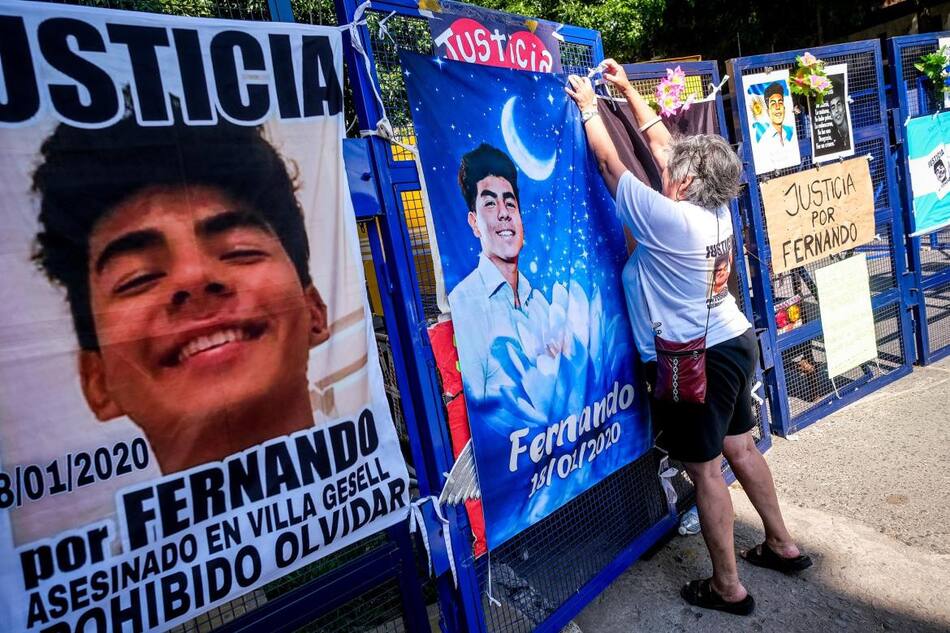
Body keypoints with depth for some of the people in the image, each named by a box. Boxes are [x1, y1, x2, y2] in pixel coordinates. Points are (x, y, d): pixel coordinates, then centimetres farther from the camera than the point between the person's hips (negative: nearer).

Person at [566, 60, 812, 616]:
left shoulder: (668, 219, -22)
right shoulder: (718, 209, 1)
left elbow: (611, 163, -12)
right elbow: (662, 141, 10)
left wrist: (589, 107, 2)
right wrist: (627, 88, 17)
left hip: (692, 362, -8)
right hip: (735, 341, 9)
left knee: (706, 471, 4)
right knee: (741, 449, 22)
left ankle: (728, 587, 19)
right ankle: (782, 545, 38)